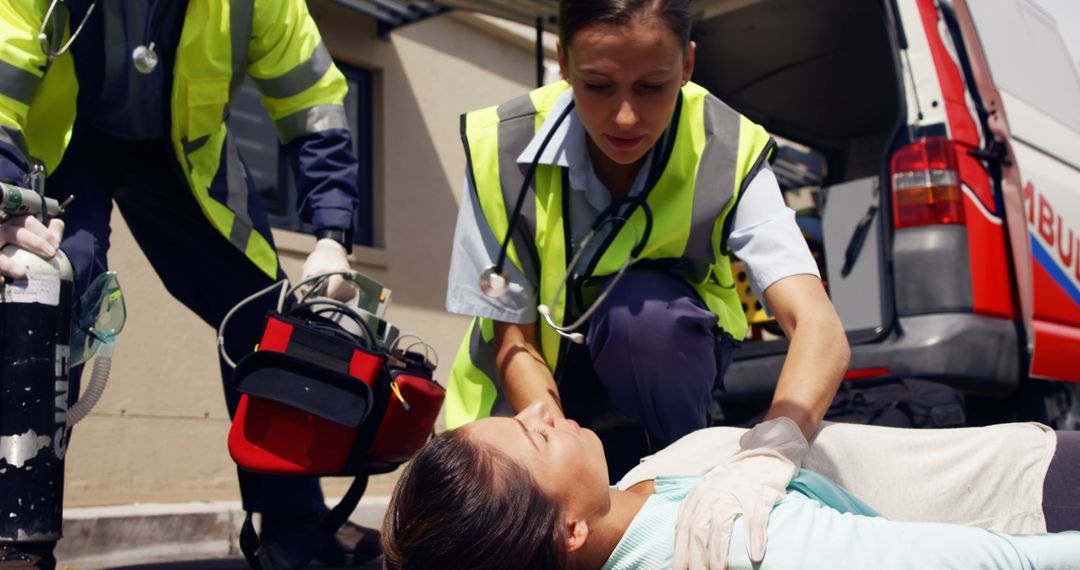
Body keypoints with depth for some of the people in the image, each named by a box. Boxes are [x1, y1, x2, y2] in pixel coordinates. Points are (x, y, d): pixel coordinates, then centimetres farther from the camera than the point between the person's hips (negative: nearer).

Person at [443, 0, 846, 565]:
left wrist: (770, 450, -57)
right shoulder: (500, 147, -25)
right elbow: (514, 341, -19)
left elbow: (820, 329, -37)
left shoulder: (728, 153, -26)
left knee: (642, 307, -36)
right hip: (539, 369, 1)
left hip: (663, 349, 0)